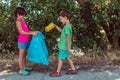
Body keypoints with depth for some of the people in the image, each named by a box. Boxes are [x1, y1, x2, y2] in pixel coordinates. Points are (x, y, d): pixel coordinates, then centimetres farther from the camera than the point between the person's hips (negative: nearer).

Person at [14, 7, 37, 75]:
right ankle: (21, 70, 5)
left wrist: (33, 32, 4)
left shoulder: (23, 21, 13)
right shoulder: (18, 21, -13)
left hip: (26, 41, 9)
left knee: (25, 55, 17)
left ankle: (24, 67, 28)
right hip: (22, 41, -9)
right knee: (21, 55, -1)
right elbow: (21, 32, -19)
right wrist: (31, 33, -21)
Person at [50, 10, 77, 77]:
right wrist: (56, 26, 20)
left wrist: (68, 48, -24)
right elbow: (62, 31, 26)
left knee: (60, 58, 1)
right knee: (67, 57, 18)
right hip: (65, 46, 9)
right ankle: (73, 69, 27)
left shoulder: (67, 27, -22)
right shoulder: (68, 26, 7)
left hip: (64, 47, -9)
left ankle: (58, 72, 12)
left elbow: (68, 38, -25)